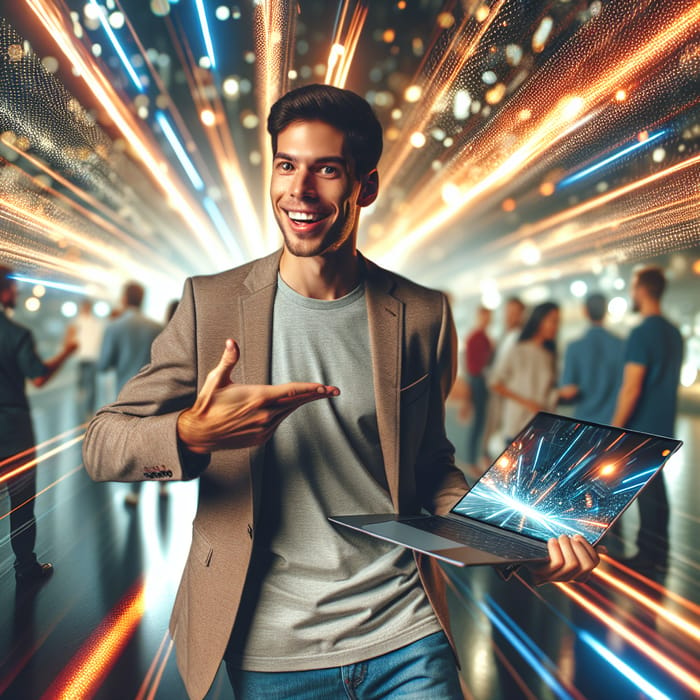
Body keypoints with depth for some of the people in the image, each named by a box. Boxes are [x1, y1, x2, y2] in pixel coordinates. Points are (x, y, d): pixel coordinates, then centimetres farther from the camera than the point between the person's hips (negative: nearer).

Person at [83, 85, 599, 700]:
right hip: (271, 649, 0)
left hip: (405, 630, 1)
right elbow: (101, 446, -6)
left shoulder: (424, 315, -2)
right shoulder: (210, 303, -7)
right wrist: (190, 435, -28)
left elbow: (431, 465, 8)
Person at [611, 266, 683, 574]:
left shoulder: (641, 333, -18)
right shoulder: (674, 333, 9)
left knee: (645, 491, 1)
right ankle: (658, 554, 23)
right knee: (655, 488, 15)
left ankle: (648, 556, 10)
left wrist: (614, 430, -14)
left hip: (640, 428, -8)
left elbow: (631, 389, -20)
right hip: (663, 427, 8)